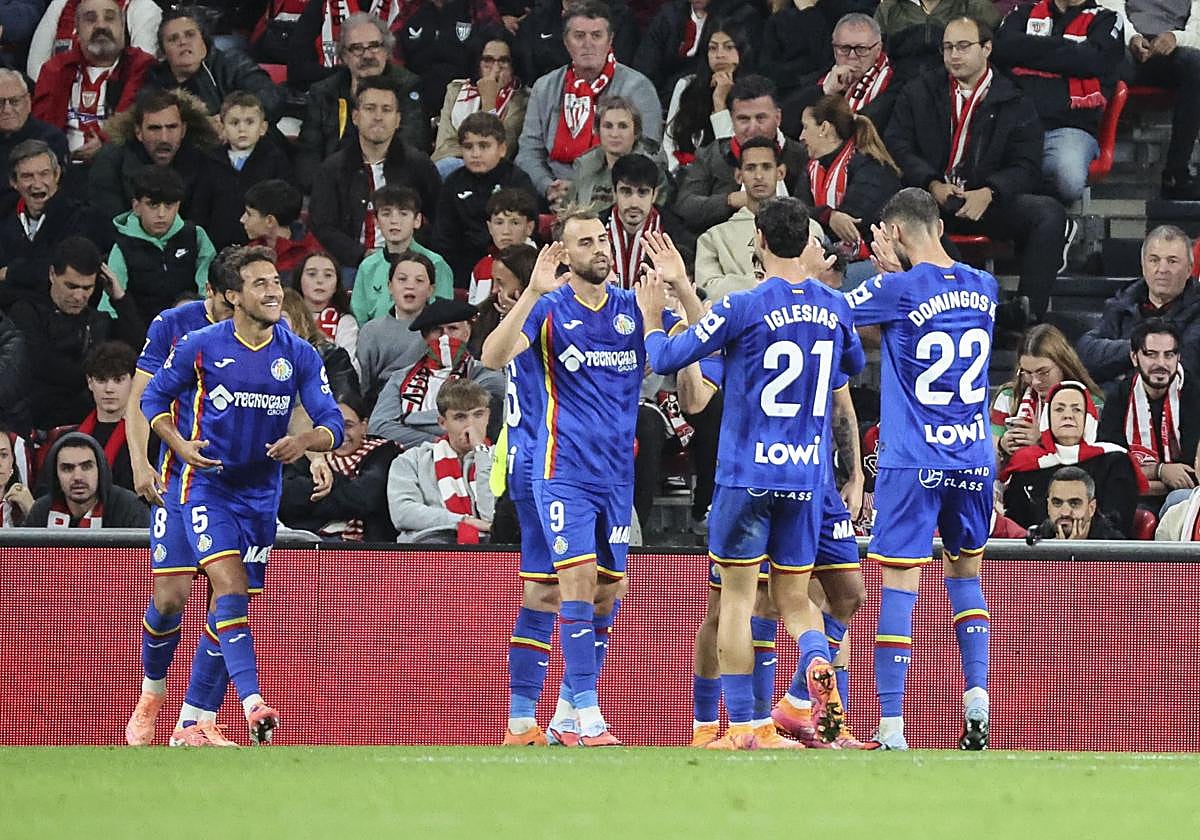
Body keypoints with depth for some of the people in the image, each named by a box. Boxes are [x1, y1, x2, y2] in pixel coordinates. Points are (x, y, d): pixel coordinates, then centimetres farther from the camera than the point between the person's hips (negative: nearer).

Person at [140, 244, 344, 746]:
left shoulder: (299, 355, -3)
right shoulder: (200, 346, -7)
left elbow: (333, 425, -5)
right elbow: (155, 398, 4)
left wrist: (305, 441, -27)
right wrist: (181, 445, -13)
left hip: (262, 493, 3)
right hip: (208, 484, -3)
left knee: (230, 606, 6)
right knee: (230, 588, -22)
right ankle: (252, 705, -35)